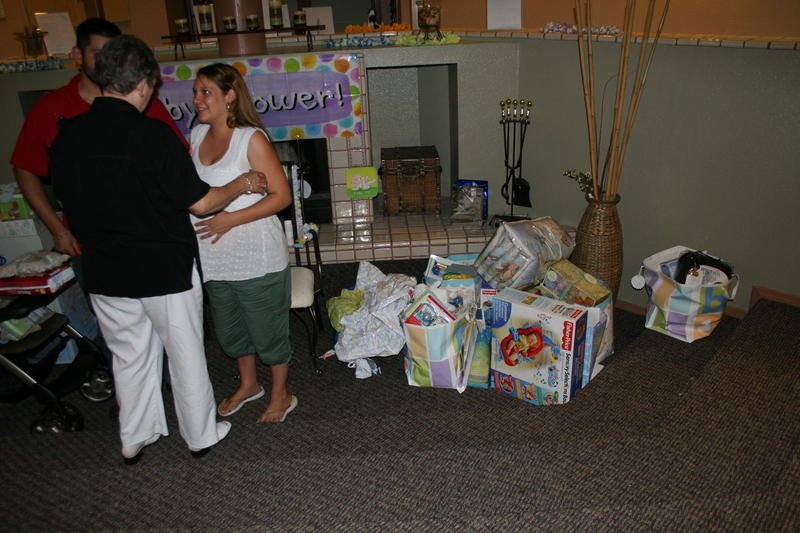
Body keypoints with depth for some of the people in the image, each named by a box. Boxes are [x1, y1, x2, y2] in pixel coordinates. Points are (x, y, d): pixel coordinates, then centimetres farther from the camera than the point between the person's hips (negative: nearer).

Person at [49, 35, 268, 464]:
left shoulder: (66, 136, -2)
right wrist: (242, 184, 2)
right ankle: (201, 435, 29)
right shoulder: (153, 135, -19)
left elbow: (66, 202, 10)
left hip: (104, 274, 5)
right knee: (185, 355, 13)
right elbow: (200, 203, -15)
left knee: (129, 356, 20)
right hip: (165, 269, -5)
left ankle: (134, 438, 35)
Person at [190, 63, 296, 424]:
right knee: (229, 329, 22)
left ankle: (281, 395, 31)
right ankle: (248, 384, 46)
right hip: (215, 257, 7)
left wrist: (231, 219, -23)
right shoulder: (197, 135, 5)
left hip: (257, 257, -7)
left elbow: (282, 196, -17)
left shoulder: (251, 138, -15)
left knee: (268, 330, 8)